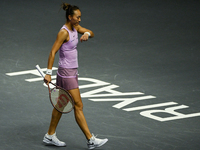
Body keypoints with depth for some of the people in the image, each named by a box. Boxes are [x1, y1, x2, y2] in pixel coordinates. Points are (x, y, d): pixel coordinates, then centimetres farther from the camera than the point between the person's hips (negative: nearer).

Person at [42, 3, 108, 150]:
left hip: (72, 71, 10)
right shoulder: (64, 32, -18)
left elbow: (91, 33, 15)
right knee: (78, 106, -8)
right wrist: (49, 73, -24)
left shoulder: (75, 28, 7)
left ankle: (50, 136, 25)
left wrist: (87, 34, -10)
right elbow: (53, 52, -20)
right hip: (66, 72, -10)